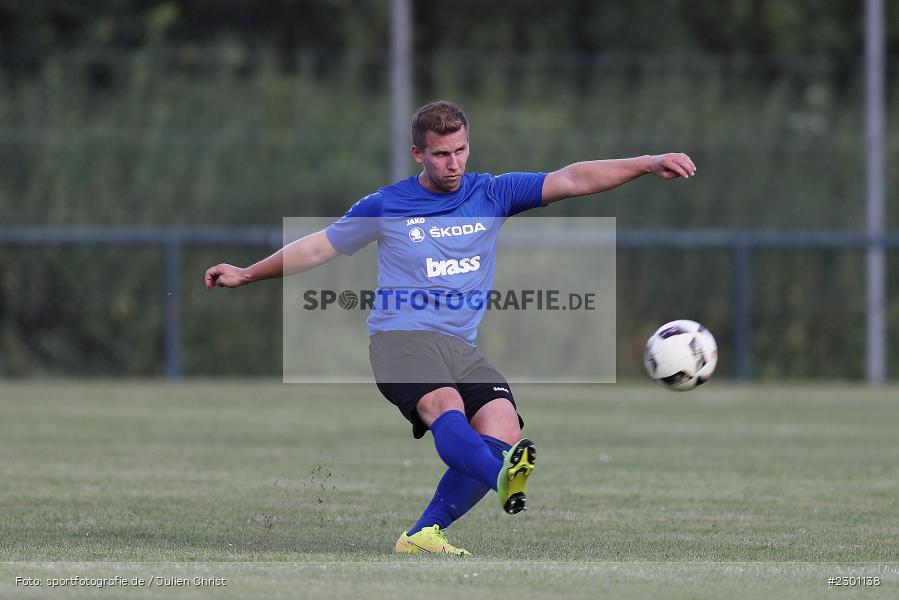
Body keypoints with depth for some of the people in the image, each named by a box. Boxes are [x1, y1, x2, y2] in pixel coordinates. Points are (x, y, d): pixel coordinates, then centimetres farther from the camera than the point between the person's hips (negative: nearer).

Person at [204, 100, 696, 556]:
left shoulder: (491, 195, 11)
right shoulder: (386, 206, 8)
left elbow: (572, 181, 2)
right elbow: (320, 247, 21)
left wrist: (648, 164, -8)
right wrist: (246, 274, 26)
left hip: (461, 346, 4)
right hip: (400, 336, -4)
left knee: (503, 429, -21)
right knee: (446, 406, -33)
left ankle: (423, 536, -18)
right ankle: (505, 479, -61)